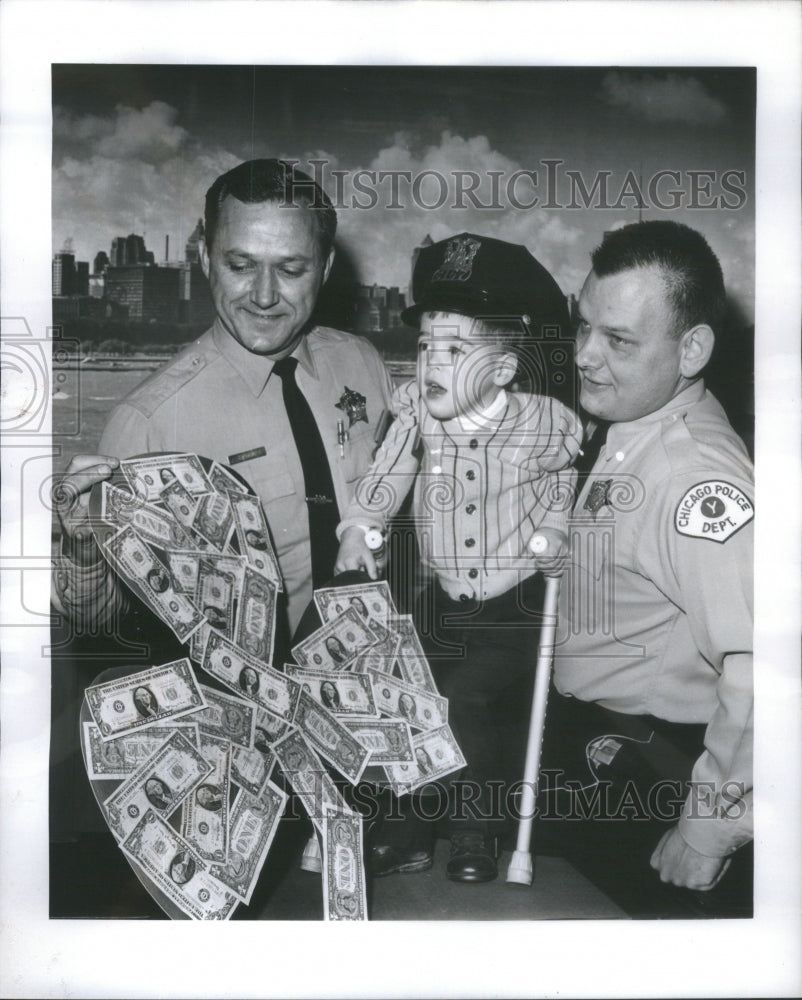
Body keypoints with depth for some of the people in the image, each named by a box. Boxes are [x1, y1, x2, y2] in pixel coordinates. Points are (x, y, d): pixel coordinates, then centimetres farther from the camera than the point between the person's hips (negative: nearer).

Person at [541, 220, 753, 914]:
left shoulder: (702, 481, -31)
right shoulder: (626, 431, 0)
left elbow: (761, 669, -38)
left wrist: (706, 832, -28)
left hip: (639, 770, -8)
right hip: (577, 726, 9)